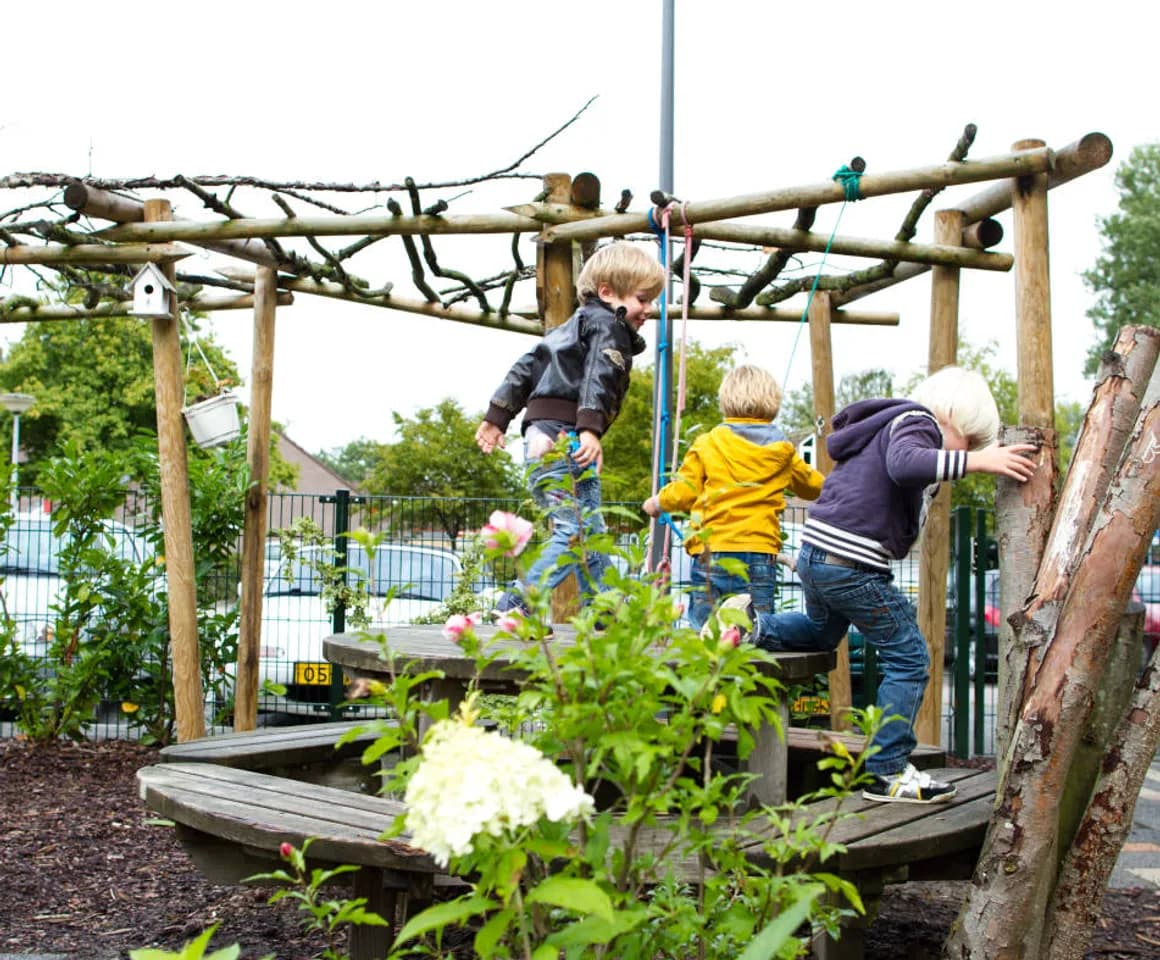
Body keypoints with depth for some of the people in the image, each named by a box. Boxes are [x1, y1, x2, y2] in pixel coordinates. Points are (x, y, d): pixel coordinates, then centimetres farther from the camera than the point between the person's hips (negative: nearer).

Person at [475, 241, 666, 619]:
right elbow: (598, 377, -18)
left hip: (541, 438, 10)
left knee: (591, 533, 14)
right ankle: (517, 604, -19)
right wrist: (590, 428, -31)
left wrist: (497, 417, 26)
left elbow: (526, 366, 26)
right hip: (566, 436, -10)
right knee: (578, 529, -13)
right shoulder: (609, 327, -1)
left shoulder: (575, 326, 28)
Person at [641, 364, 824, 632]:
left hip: (711, 552, -1)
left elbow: (683, 493, 5)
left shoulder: (707, 444, 3)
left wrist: (657, 503, 26)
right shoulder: (782, 450, 11)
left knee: (704, 632, 2)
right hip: (760, 552, 1)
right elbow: (813, 486, 28)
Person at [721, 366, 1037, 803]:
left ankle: (753, 626, 13)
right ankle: (887, 772, 3)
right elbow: (904, 463, -30)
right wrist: (976, 460, -36)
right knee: (908, 659, 1)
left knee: (822, 634, 36)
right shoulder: (916, 422, -8)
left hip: (815, 554, 10)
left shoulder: (890, 422, 22)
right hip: (851, 565, -9)